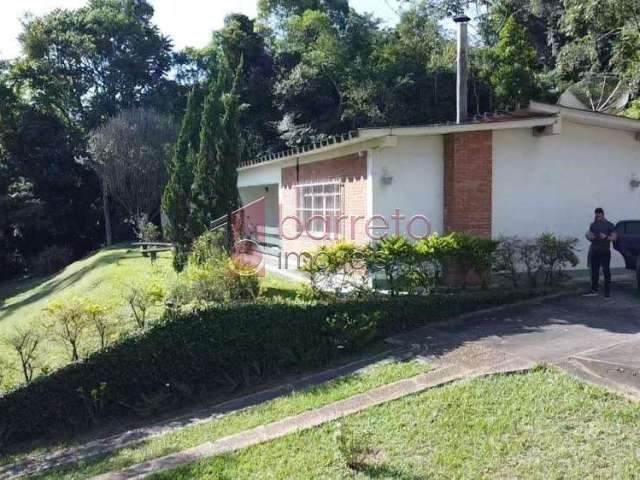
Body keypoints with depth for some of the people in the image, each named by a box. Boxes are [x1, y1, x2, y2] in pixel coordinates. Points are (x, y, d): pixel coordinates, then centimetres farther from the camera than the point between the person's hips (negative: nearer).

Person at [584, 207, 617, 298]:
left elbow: (614, 237, -4)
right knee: (594, 271, 5)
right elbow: (588, 235, 18)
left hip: (605, 252, -4)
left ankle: (607, 291, -1)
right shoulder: (593, 225, 12)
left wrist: (606, 237, -22)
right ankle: (594, 289, 9)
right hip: (594, 251, 4)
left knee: (606, 271, -4)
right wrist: (589, 236, -6)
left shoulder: (610, 225, 1)